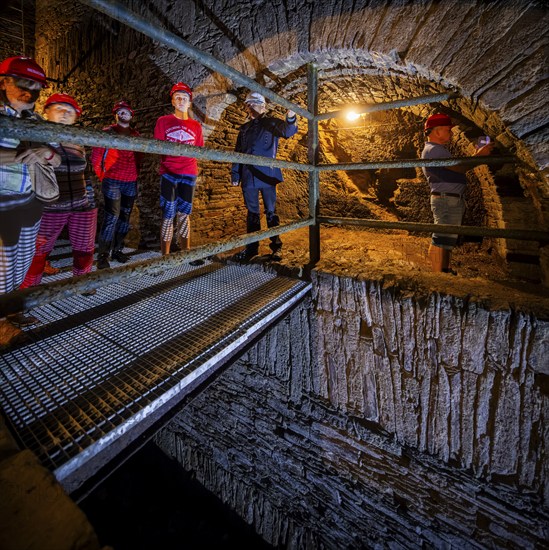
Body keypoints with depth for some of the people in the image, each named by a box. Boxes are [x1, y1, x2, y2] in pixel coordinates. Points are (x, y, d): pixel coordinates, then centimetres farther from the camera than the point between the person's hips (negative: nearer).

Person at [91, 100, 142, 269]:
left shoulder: (135, 135, 13)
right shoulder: (108, 132, 3)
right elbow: (96, 156, 2)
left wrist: (135, 174, 12)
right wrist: (102, 175, 2)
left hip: (131, 183, 4)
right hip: (112, 182, -4)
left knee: (125, 216, 7)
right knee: (112, 217, -9)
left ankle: (117, 250, 18)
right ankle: (103, 255, -3)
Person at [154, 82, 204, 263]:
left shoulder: (195, 126, 15)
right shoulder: (163, 121, 8)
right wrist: (174, 149, -11)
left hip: (189, 174, 3)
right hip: (168, 173, -2)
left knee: (184, 213, 7)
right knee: (169, 214, -5)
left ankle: (186, 253, 14)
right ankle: (165, 256, 1)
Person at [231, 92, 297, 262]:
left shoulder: (271, 123, 5)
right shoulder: (244, 128, 18)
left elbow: (288, 131, -14)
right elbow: (238, 153, 17)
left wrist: (290, 119, -36)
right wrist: (235, 174, 9)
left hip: (267, 176, -4)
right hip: (248, 177, 4)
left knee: (271, 212, -1)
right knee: (252, 213, 9)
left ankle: (276, 246, 8)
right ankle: (251, 247, 17)